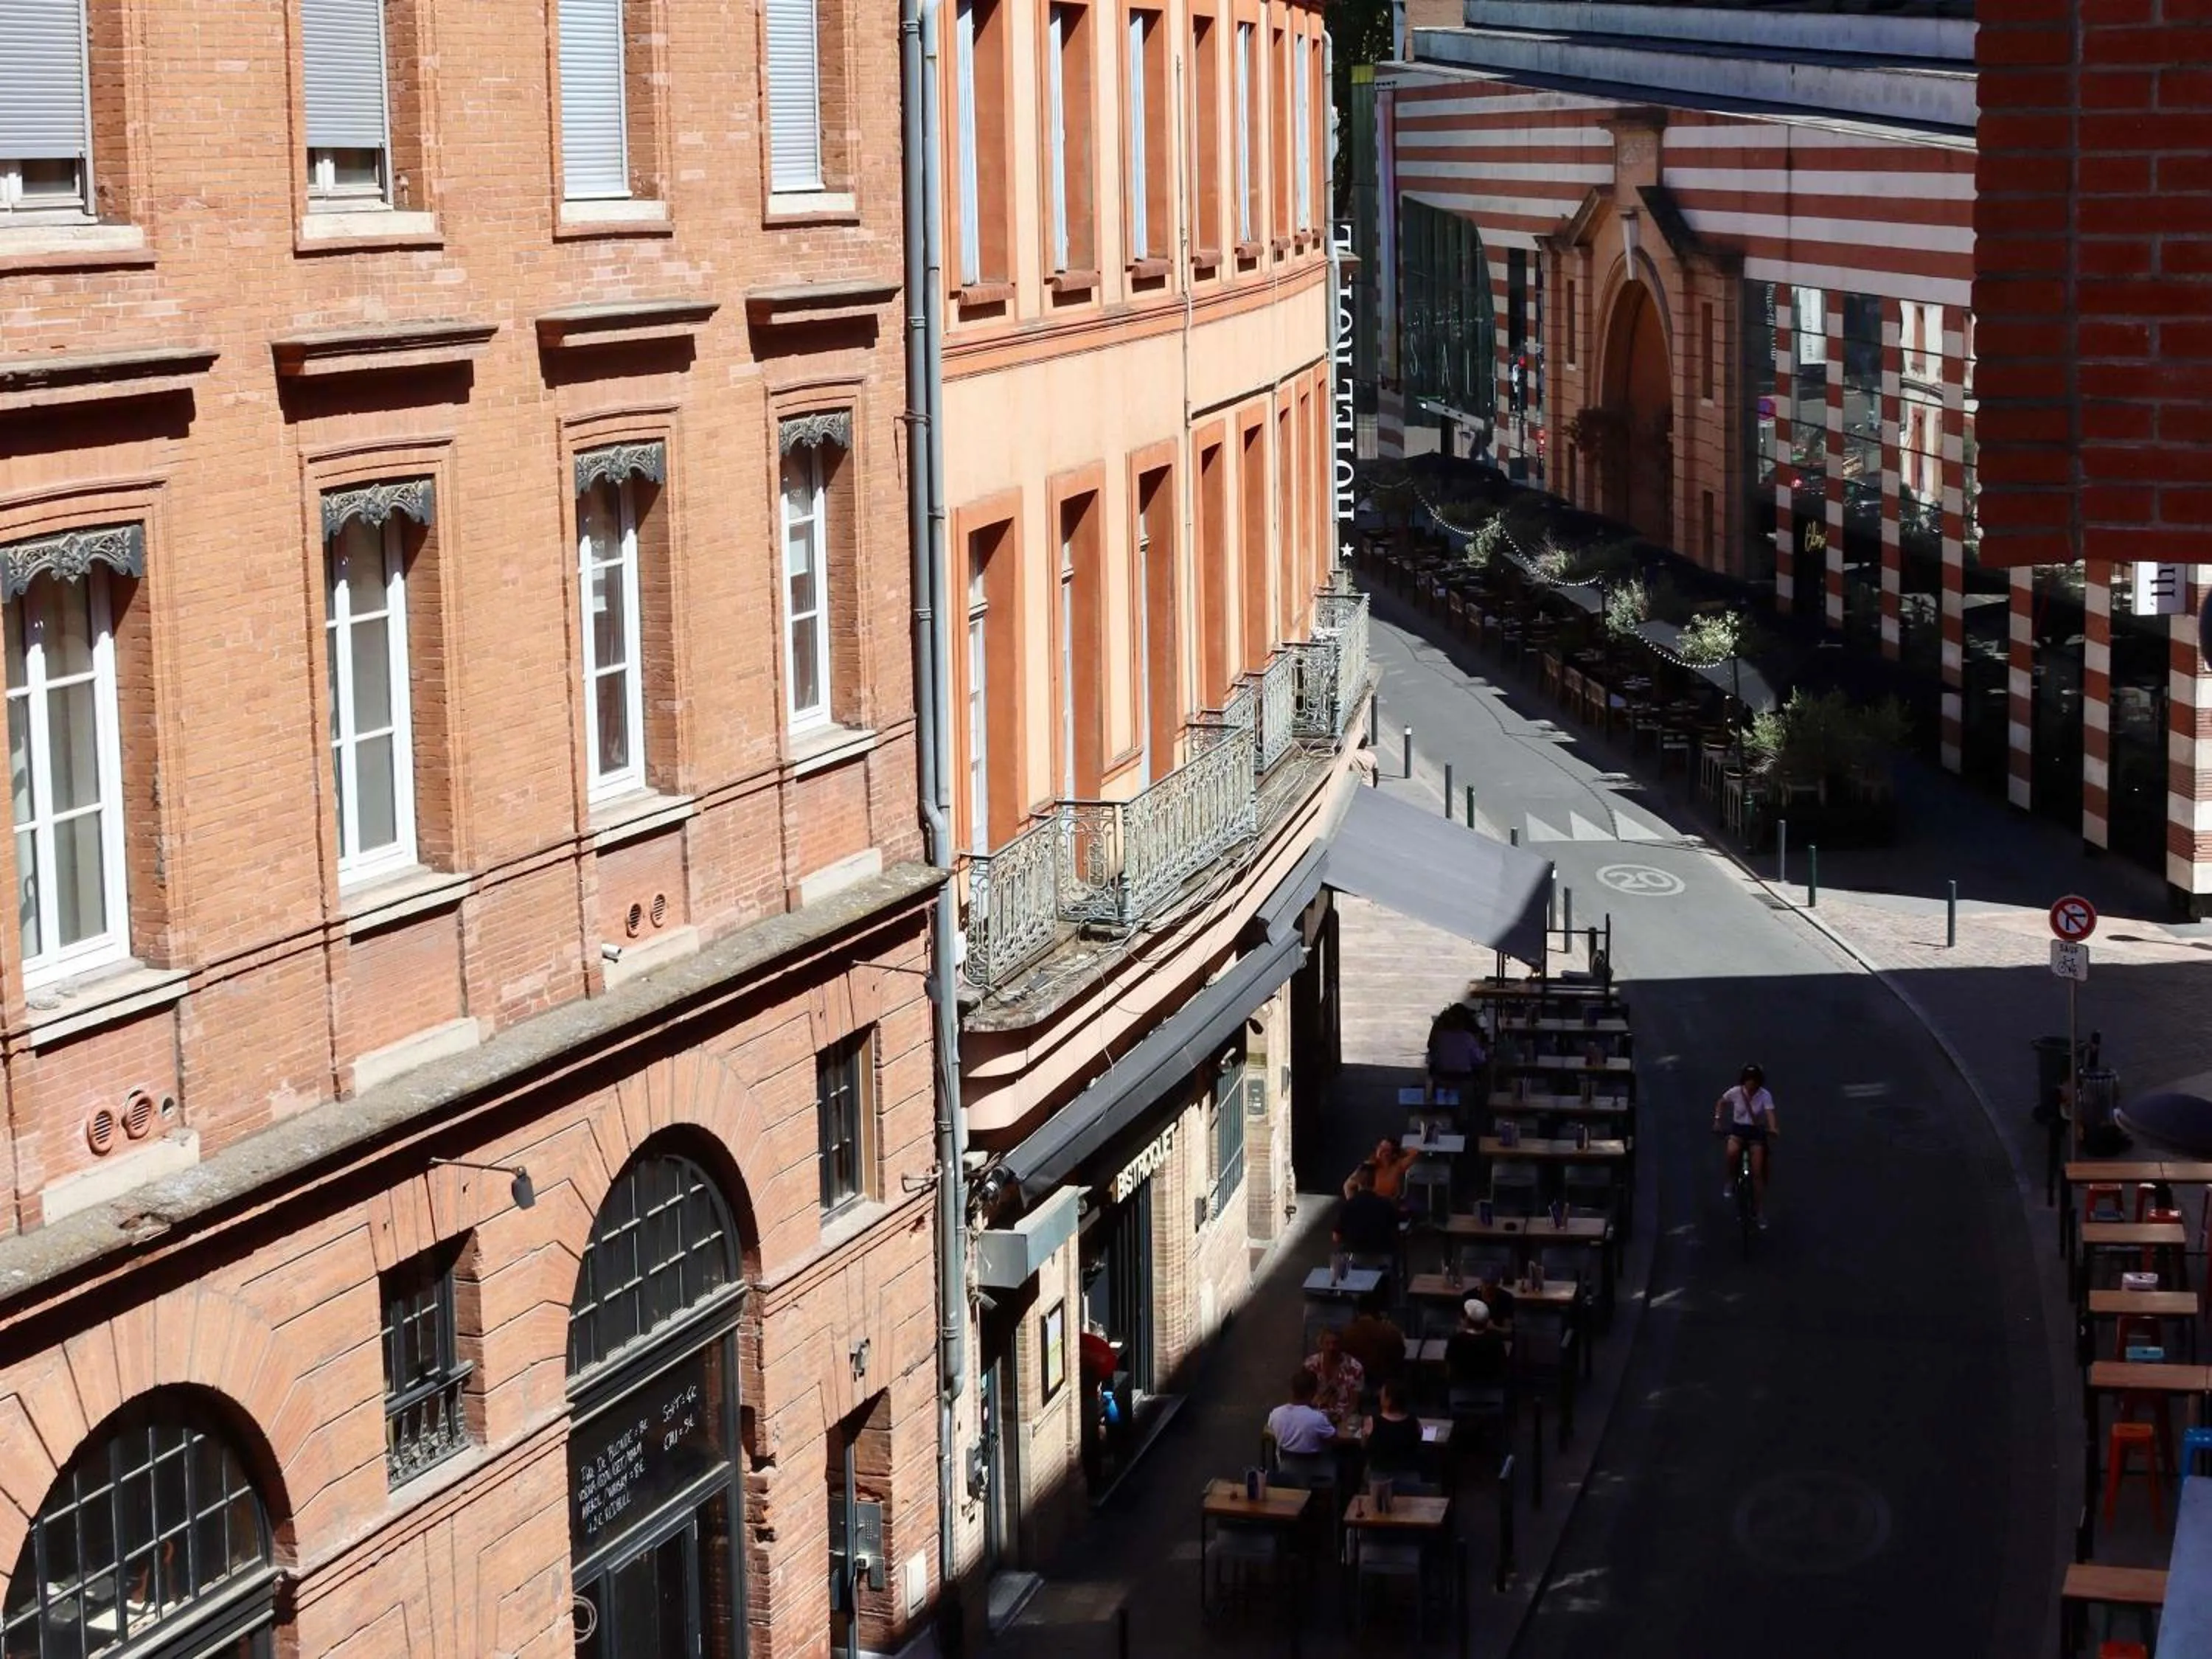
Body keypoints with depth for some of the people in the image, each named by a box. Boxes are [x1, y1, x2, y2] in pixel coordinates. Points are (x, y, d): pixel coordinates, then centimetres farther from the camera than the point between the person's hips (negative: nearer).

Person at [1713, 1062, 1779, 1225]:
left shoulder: (1765, 1096, -15)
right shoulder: (1735, 1092, -9)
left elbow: (1770, 1113, -29)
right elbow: (1720, 1103, 9)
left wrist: (1773, 1129, -48)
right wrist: (1717, 1120, -2)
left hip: (1756, 1132, -1)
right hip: (1738, 1129, 1)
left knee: (1757, 1173, -6)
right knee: (1732, 1153, -35)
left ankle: (1762, 1212, 4)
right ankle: (1730, 1182, -7)